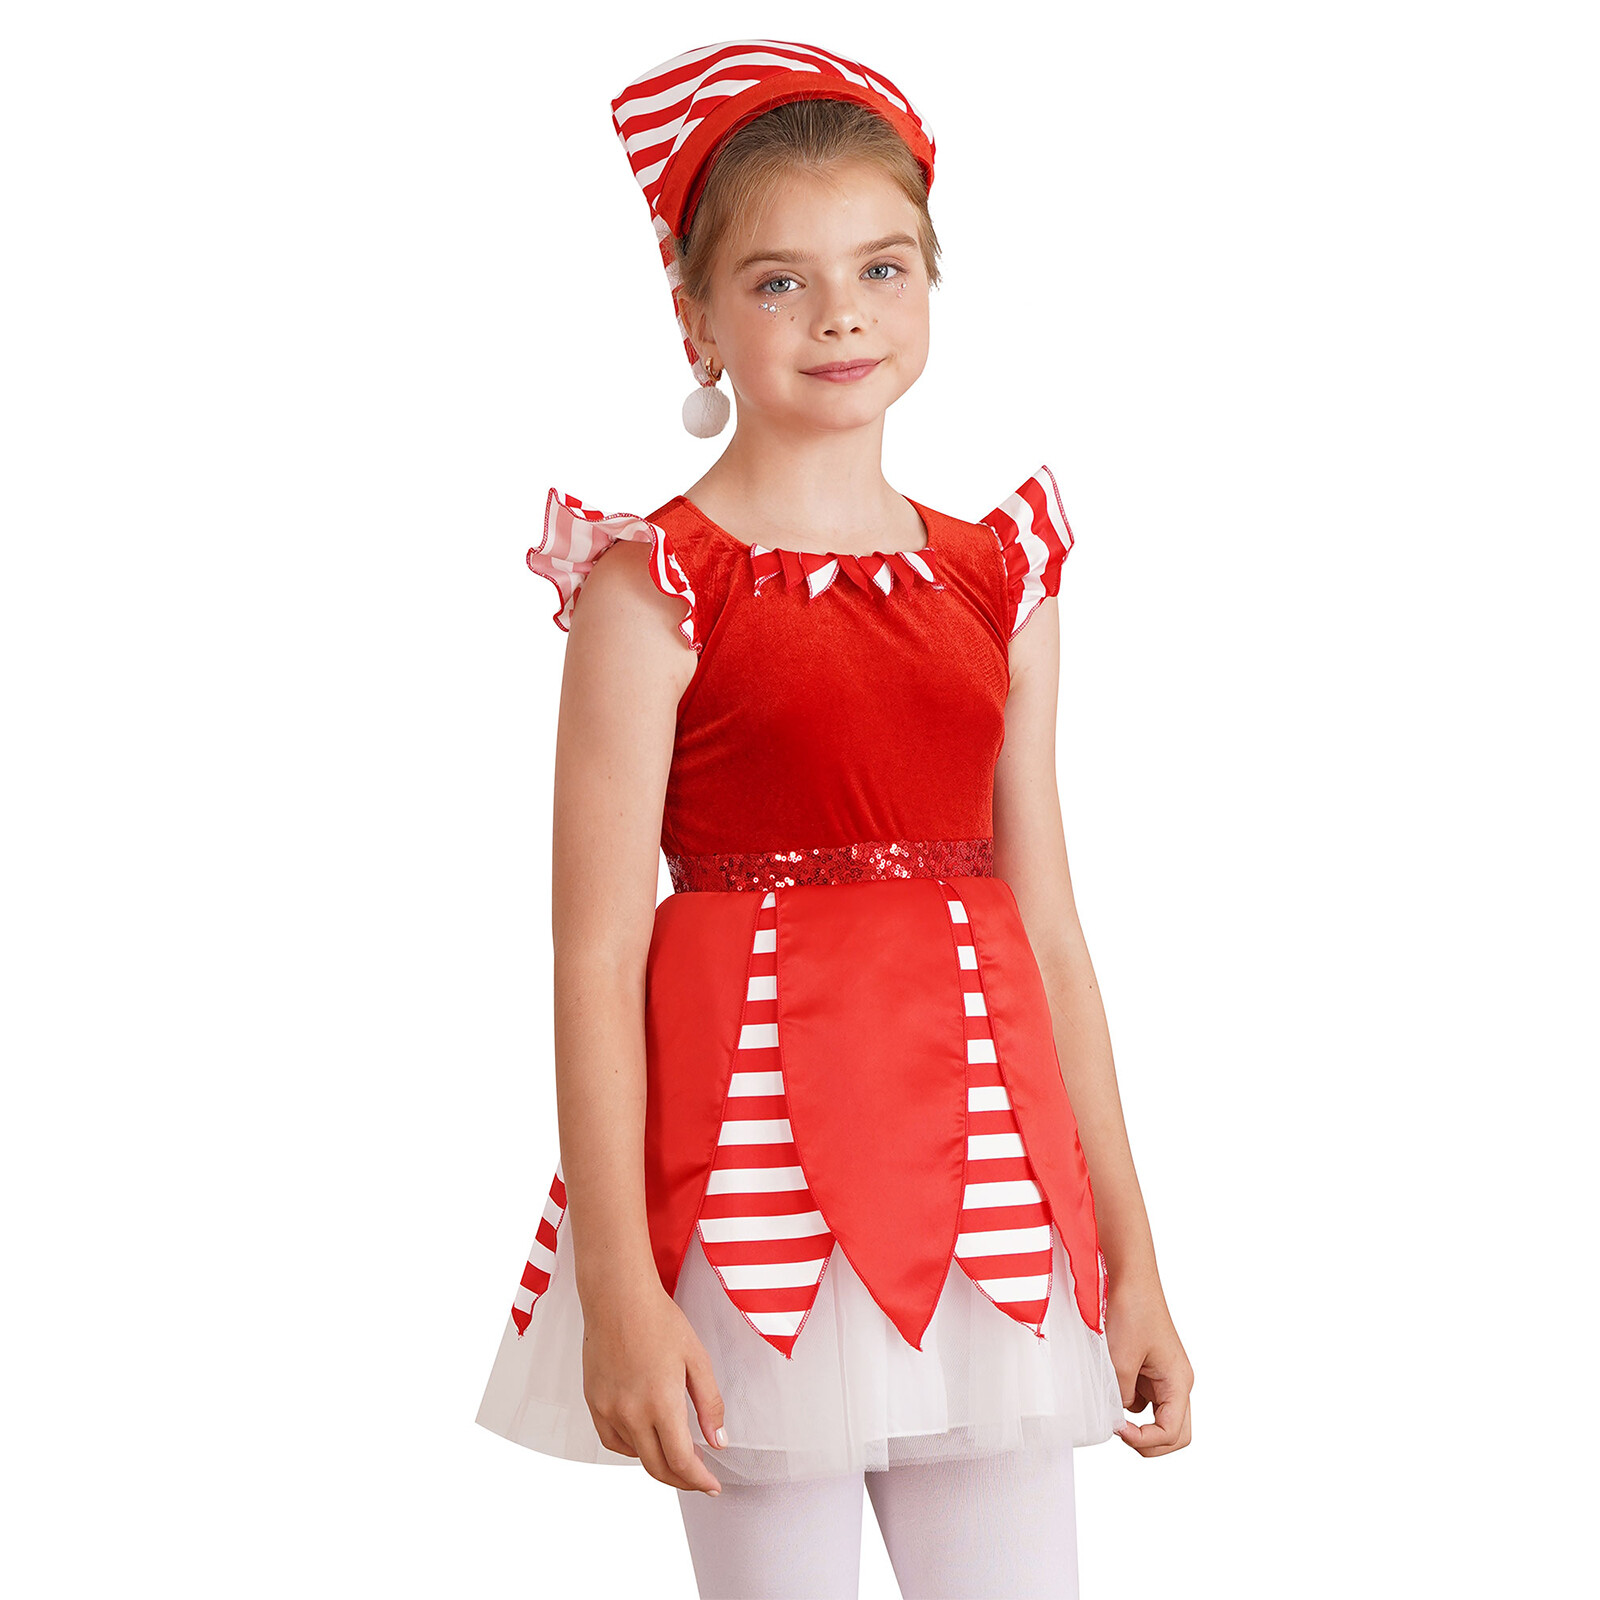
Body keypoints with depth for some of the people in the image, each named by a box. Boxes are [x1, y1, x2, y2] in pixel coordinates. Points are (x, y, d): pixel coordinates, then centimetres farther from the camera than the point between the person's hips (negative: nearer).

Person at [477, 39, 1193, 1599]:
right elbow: (596, 950, -10)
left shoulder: (999, 583, 10)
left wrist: (1130, 1256, 11)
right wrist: (618, 1288, -15)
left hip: (985, 1164, 5)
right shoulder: (656, 583, -5)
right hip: (753, 1153, -4)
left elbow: (1048, 929, 12)